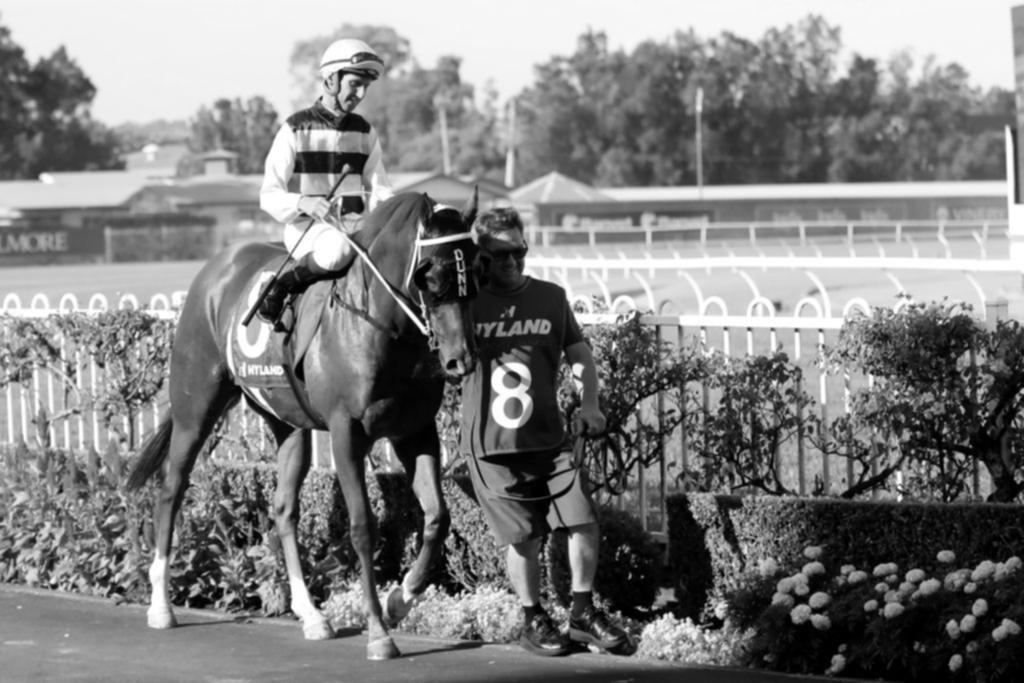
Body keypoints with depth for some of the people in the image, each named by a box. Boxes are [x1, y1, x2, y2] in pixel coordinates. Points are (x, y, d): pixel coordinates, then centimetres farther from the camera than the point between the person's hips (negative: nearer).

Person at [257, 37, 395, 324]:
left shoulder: (365, 131, 12)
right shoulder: (295, 129, -2)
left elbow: (379, 188, 12)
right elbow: (269, 196, -6)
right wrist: (303, 203, -27)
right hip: (305, 226, -5)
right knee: (337, 250, -39)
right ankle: (281, 283, -16)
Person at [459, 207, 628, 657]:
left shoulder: (550, 298, 6)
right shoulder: (466, 302, -1)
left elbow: (579, 355, 11)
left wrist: (589, 402, -3)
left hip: (549, 439, 3)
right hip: (492, 447, -2)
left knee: (584, 523, -3)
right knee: (524, 538, 0)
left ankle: (583, 613, 15)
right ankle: (533, 620, 20)